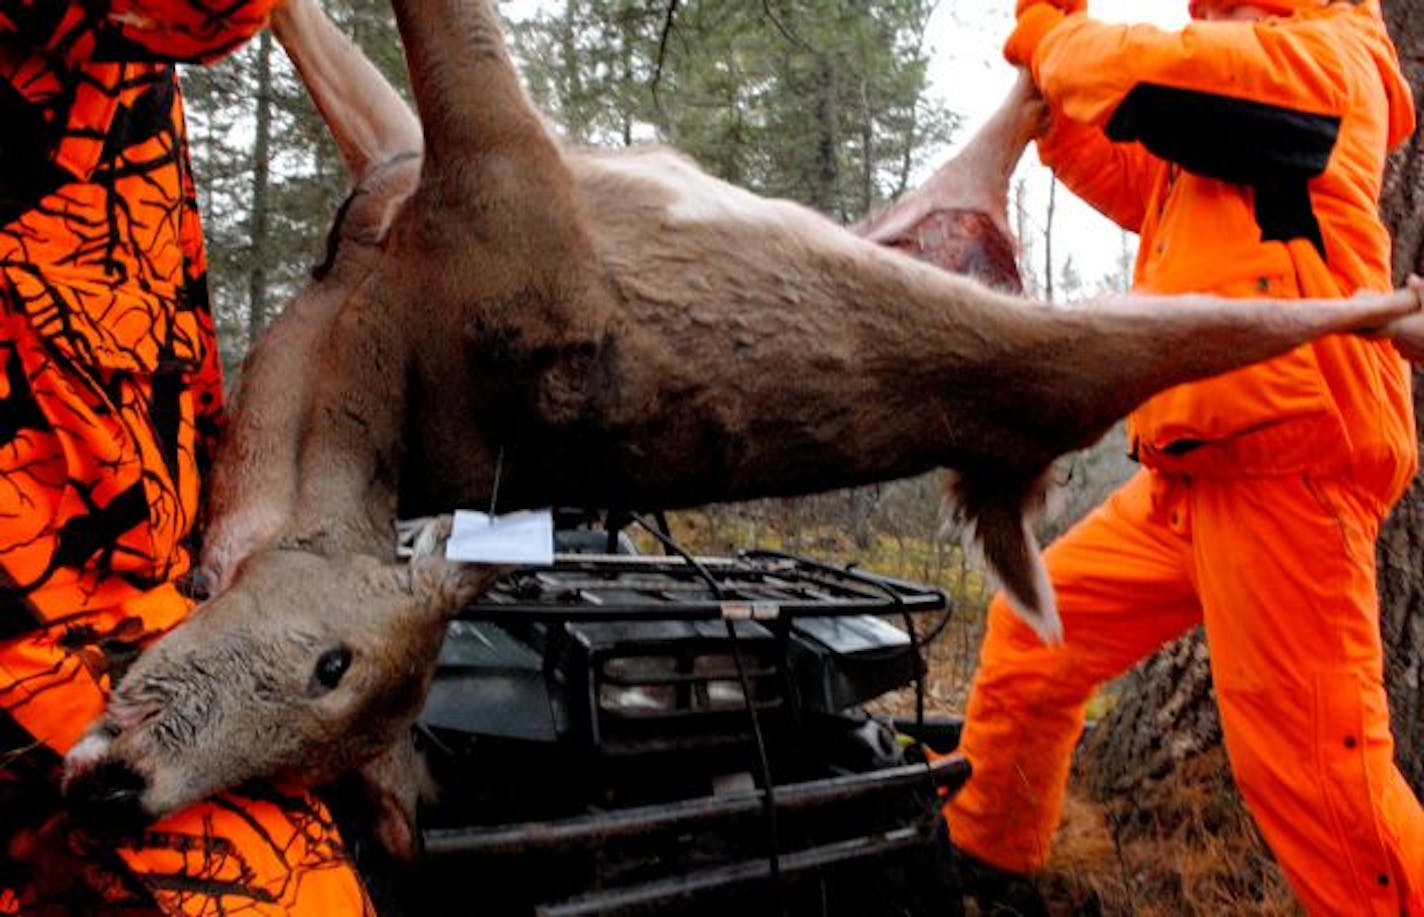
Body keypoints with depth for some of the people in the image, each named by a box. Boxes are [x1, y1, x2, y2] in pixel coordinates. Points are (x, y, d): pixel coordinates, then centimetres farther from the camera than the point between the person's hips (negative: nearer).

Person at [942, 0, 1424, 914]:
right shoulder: (1243, 101, 23)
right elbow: (1131, 183, 25)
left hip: (1284, 465, -10)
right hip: (1196, 474, 10)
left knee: (1308, 759, -10)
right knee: (1035, 628, 14)